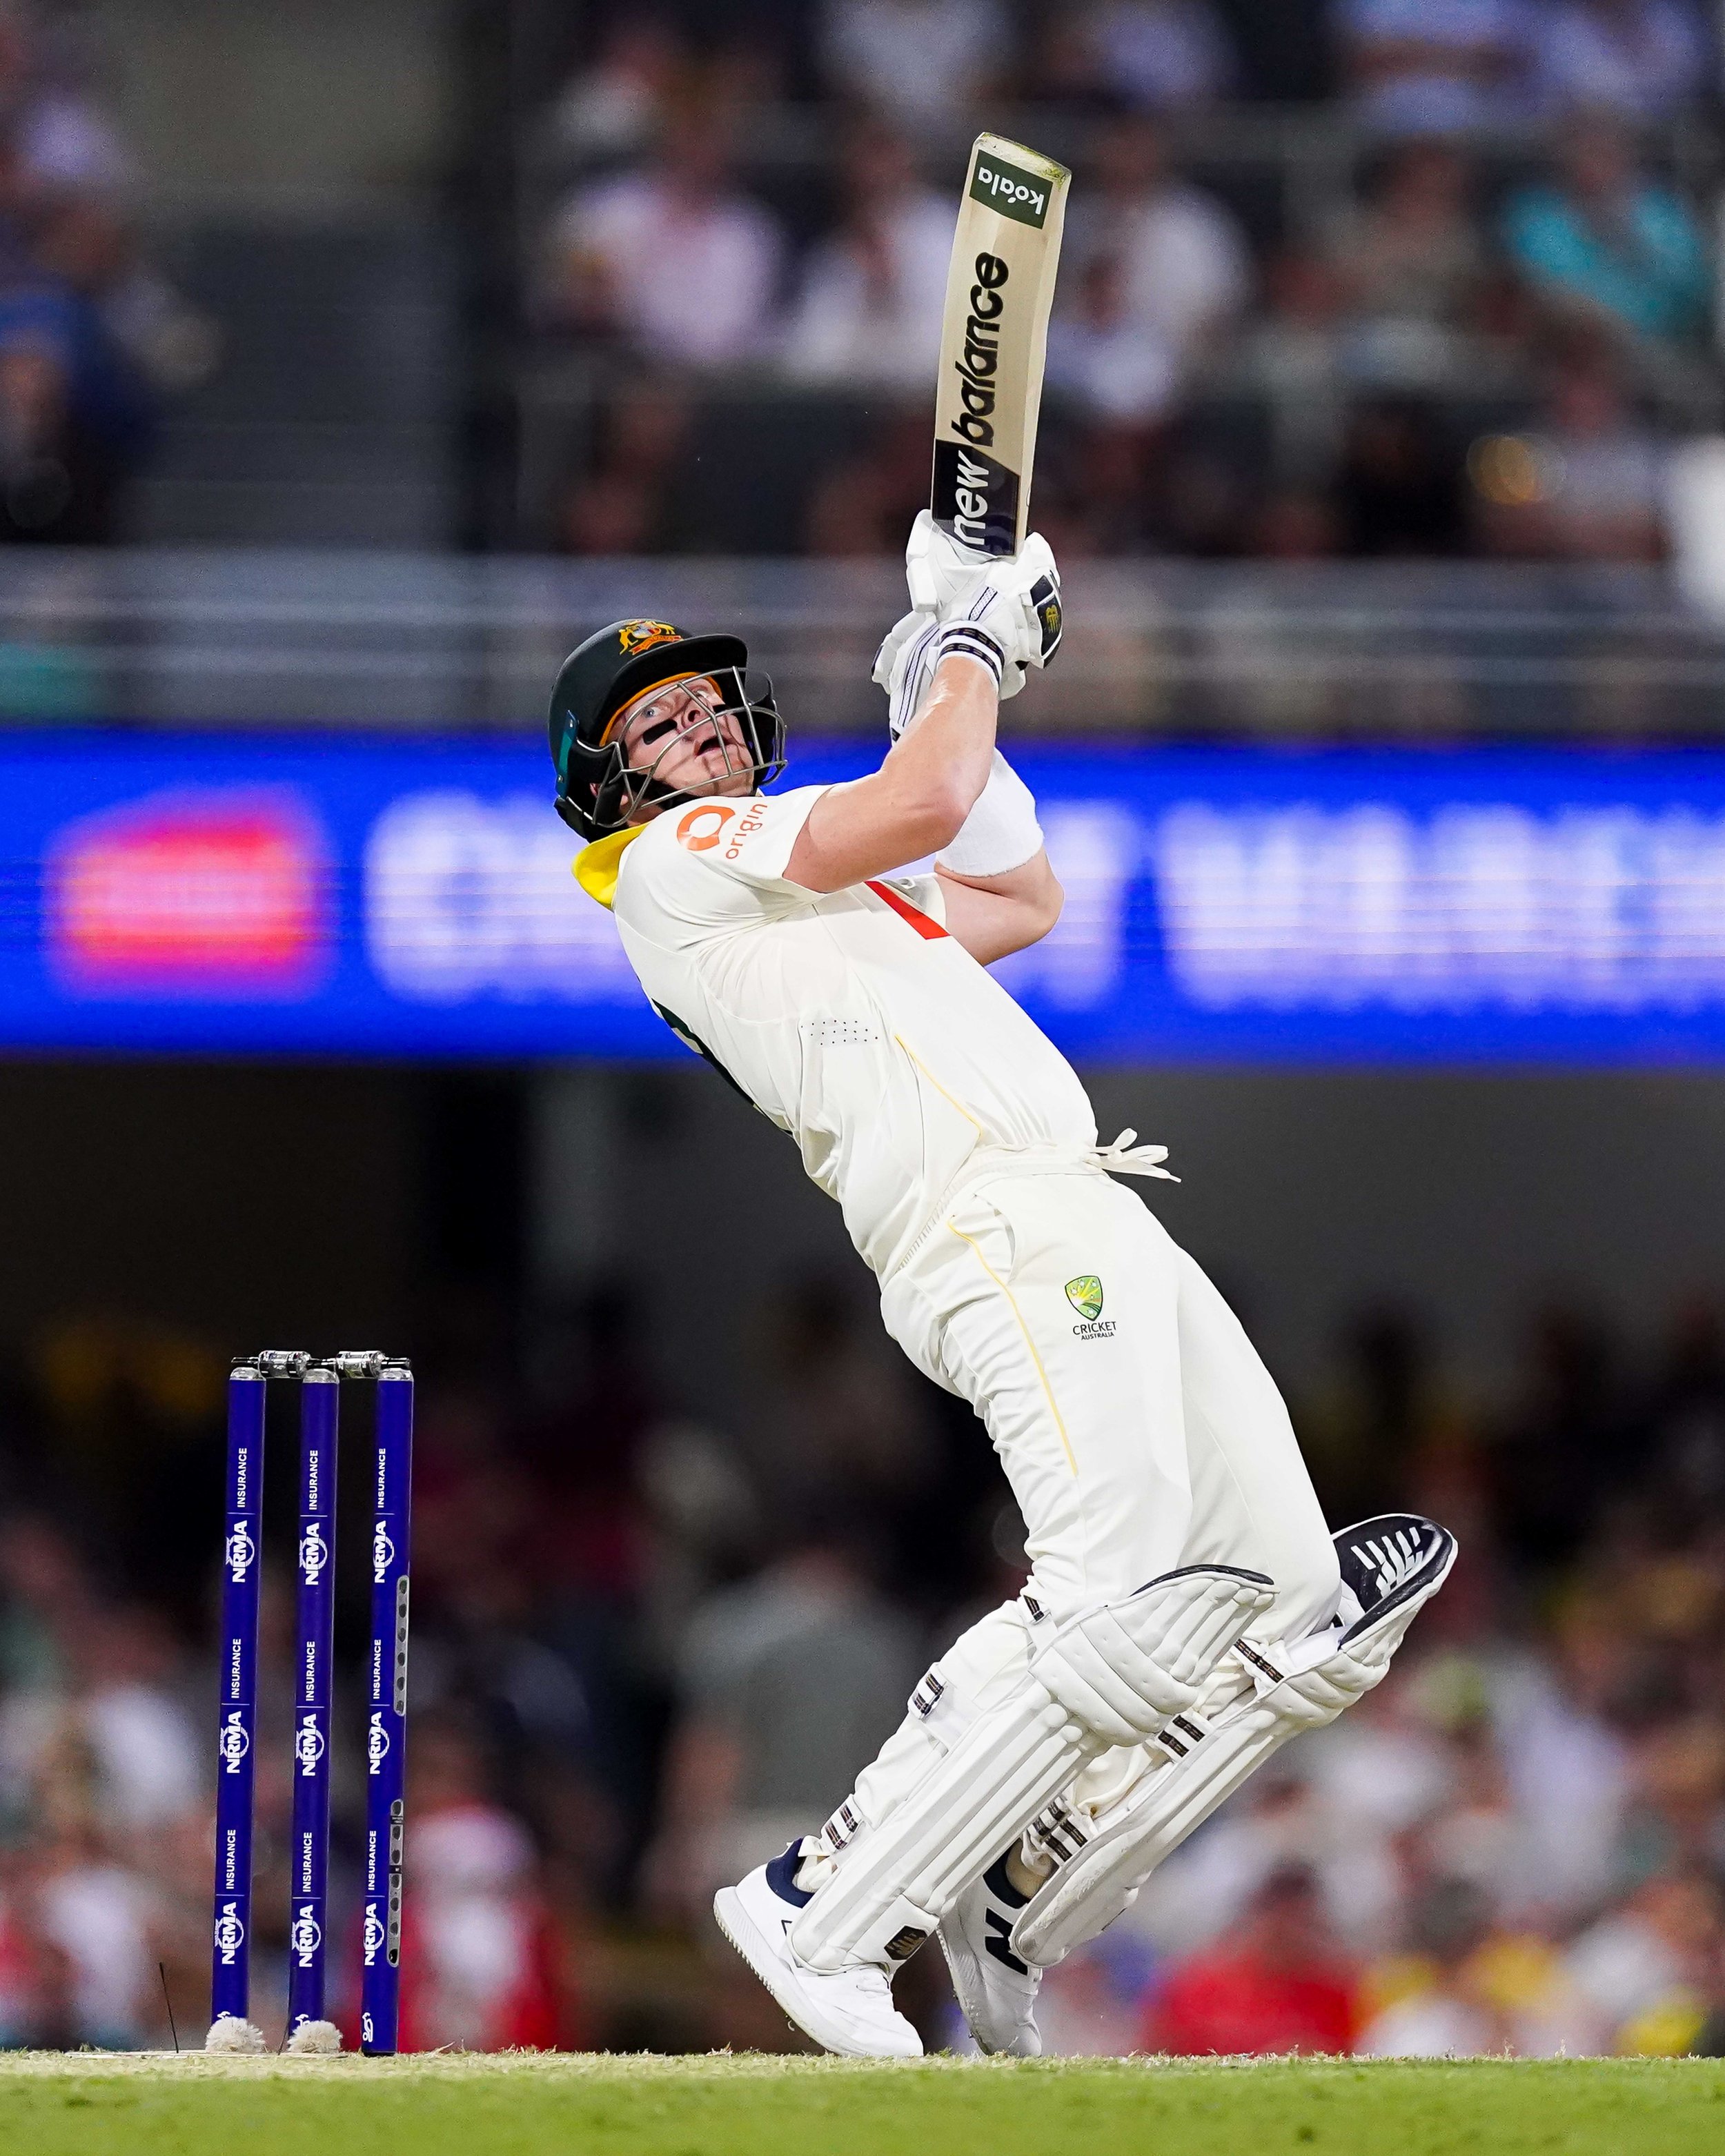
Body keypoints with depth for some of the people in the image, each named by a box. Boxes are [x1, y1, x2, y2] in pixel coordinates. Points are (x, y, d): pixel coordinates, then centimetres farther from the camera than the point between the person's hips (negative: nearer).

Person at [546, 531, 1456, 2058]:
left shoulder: (800, 896, 32)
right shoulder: (675, 863, 5)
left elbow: (1022, 896, 41)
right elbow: (926, 803, -6)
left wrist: (960, 683, 35)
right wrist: (974, 647, 11)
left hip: (1095, 1230, 10)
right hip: (998, 1225, -10)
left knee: (1295, 1616, 4)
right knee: (1123, 1605, -27)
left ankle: (1003, 1915, 3)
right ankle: (826, 1915, -21)